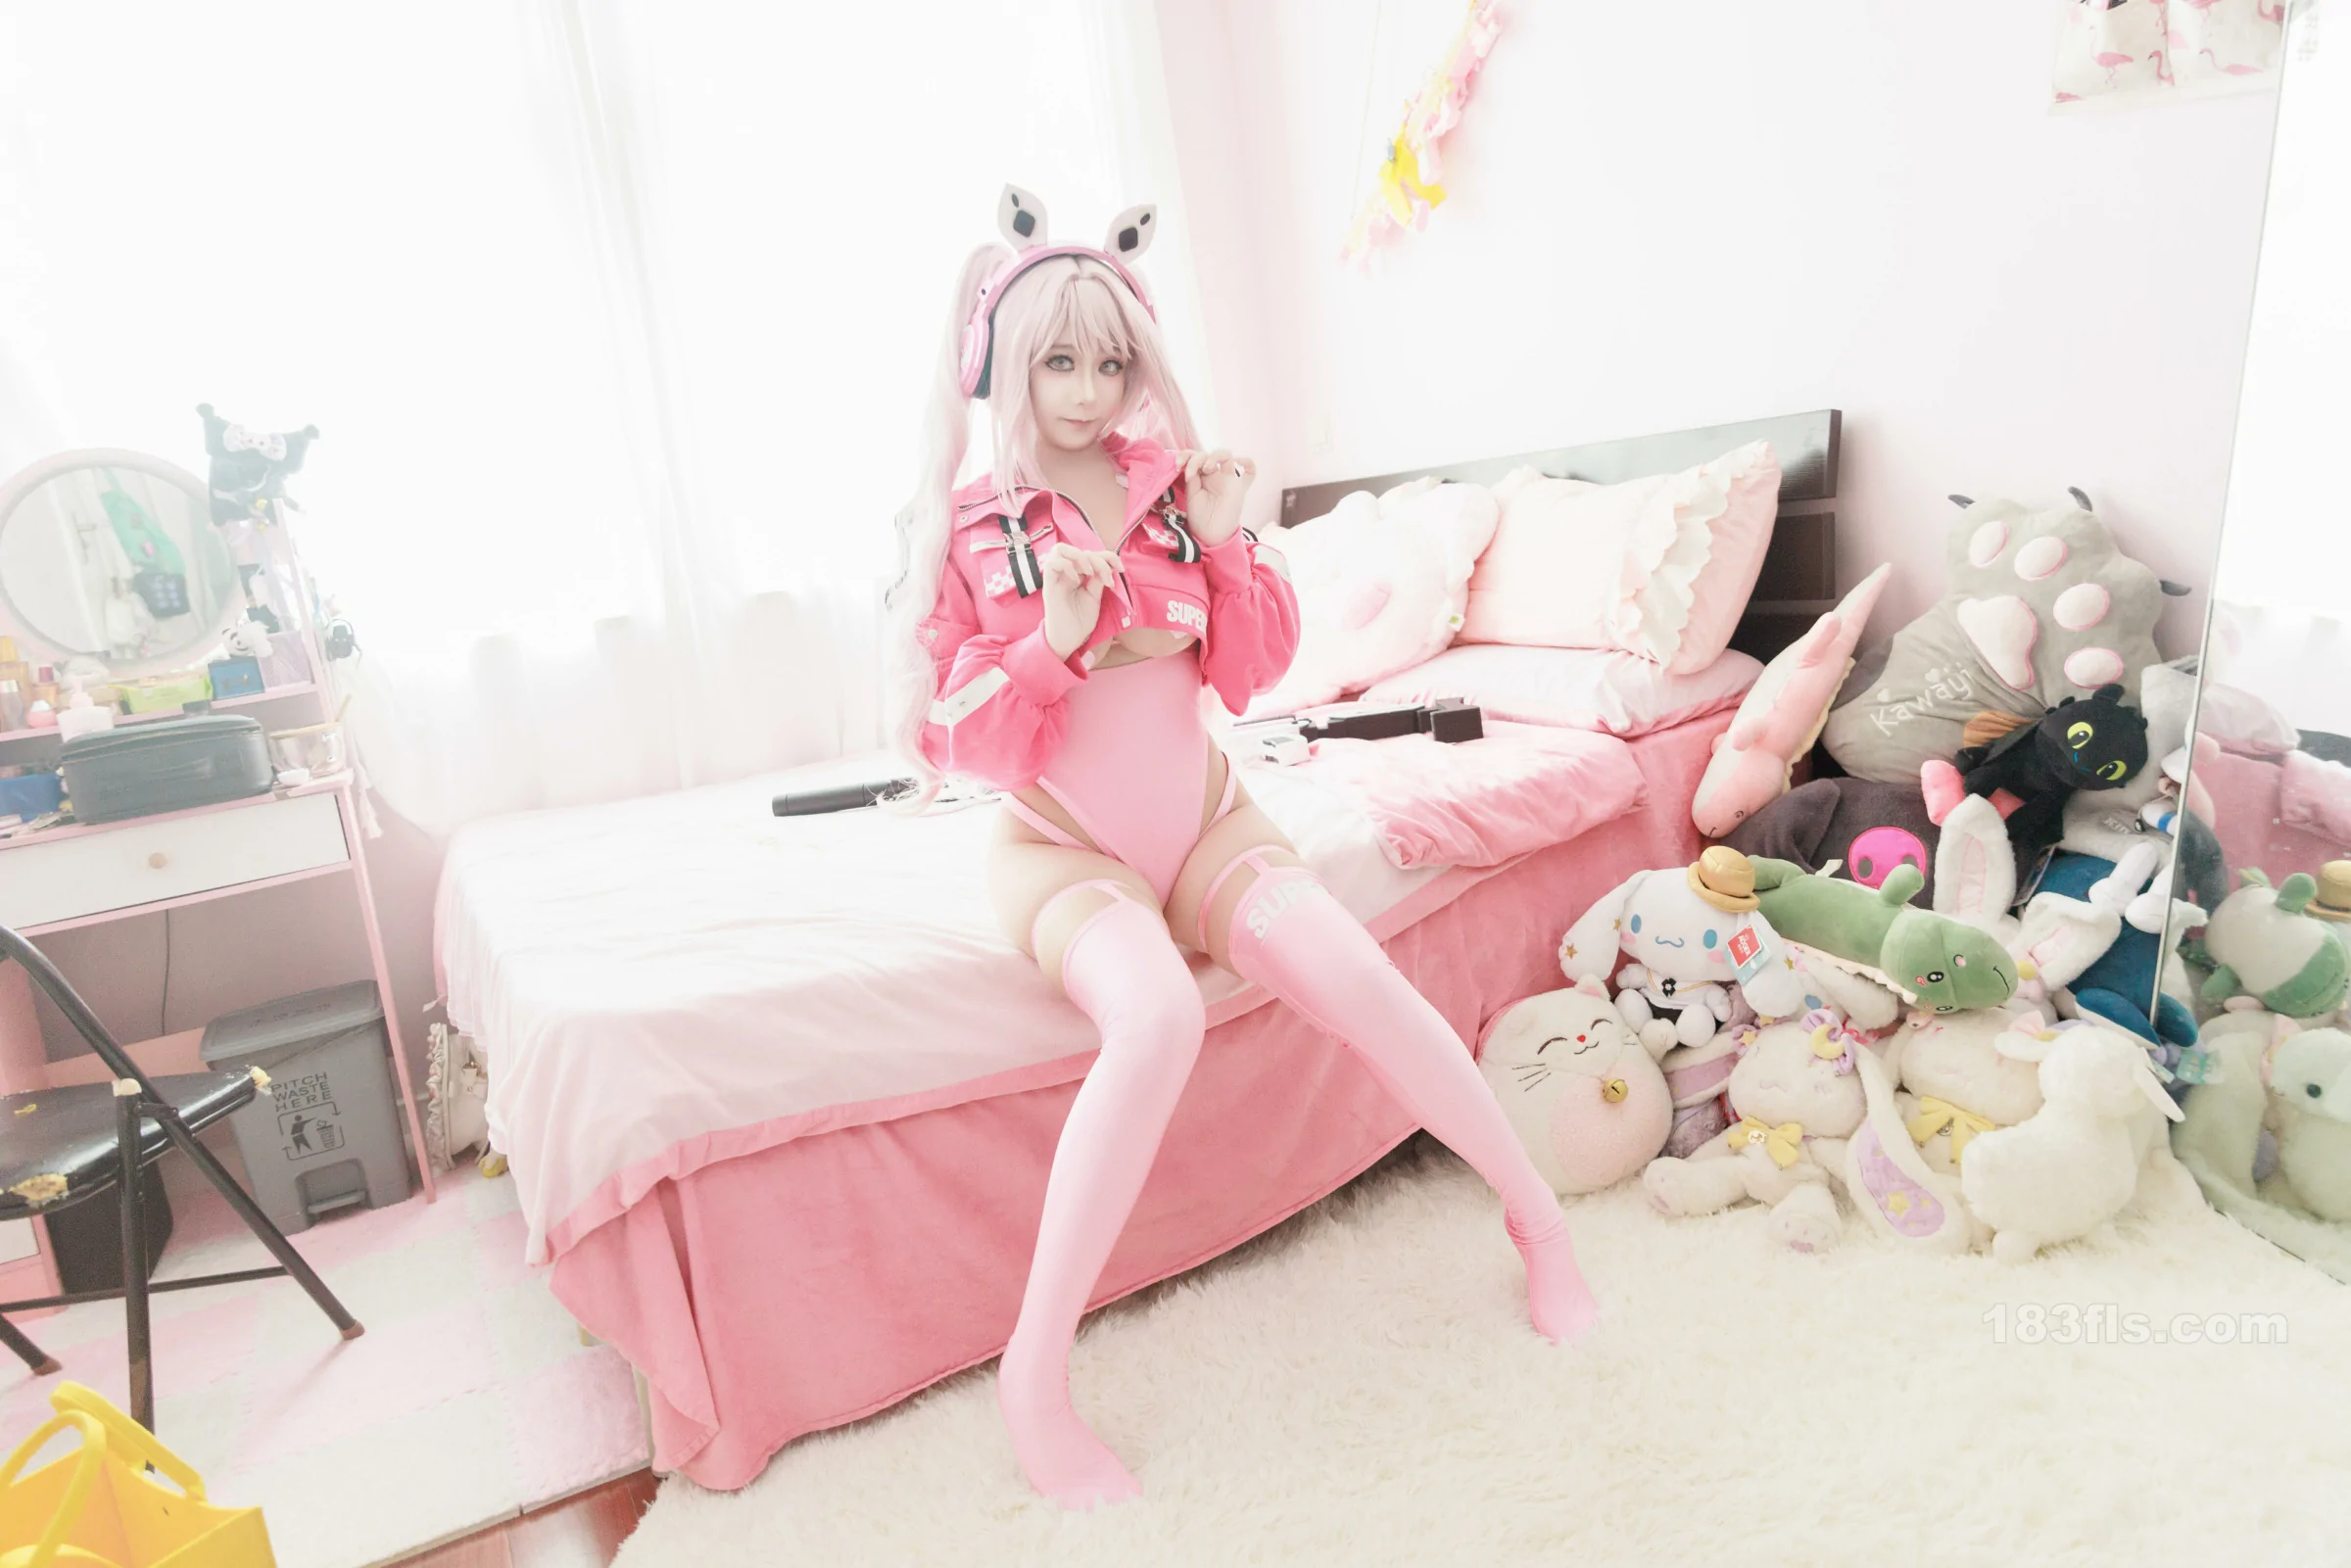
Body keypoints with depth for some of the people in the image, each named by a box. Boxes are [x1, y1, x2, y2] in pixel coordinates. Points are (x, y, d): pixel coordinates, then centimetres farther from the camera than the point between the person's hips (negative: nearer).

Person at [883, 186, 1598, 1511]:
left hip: (1207, 816, 3)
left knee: (1353, 974, -22)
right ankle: (1036, 1373, -19)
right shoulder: (963, 529, -3)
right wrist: (1051, 642, -22)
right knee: (1159, 1020, -34)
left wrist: (1227, 544, -9)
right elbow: (949, 735, -6)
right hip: (1063, 847, -3)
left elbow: (1253, 669, 7)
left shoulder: (1172, 486, 4)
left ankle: (1540, 1220, 2)